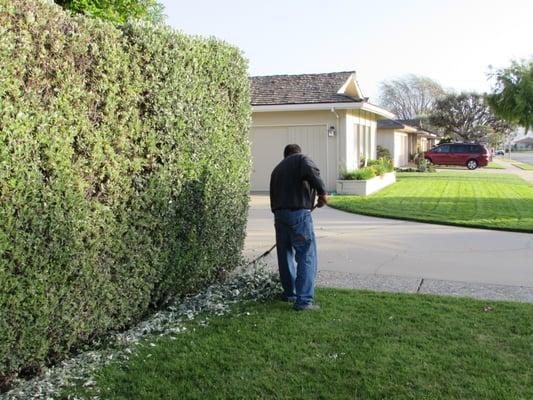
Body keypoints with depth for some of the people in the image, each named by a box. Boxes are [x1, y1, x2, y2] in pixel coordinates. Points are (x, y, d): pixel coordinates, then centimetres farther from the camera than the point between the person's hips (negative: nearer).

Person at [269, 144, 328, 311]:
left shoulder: (277, 169, 26)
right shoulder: (301, 159, 7)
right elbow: (312, 172, -16)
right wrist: (322, 192, -10)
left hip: (279, 214, 7)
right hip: (298, 212, -7)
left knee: (285, 254, 17)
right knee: (307, 256, -5)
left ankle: (289, 293, 30)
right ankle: (304, 300, -9)